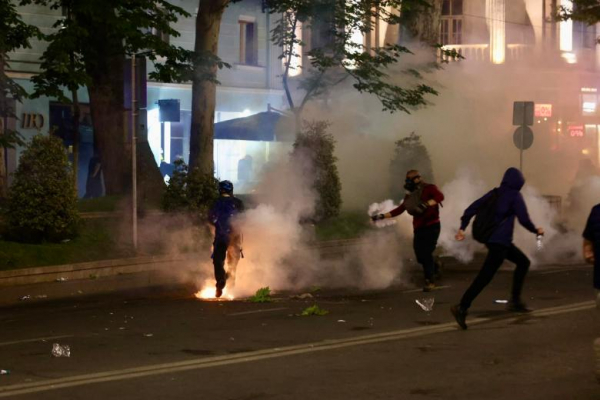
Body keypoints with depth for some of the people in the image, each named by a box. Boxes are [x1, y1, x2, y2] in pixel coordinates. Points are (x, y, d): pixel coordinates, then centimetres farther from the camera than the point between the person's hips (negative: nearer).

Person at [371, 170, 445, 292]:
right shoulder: (410, 196, 13)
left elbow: (440, 196, -25)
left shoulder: (429, 189, -7)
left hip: (431, 227, -7)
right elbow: (399, 210, 14)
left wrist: (426, 204, -40)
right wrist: (381, 216, 9)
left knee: (426, 253, -15)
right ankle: (435, 268, 34)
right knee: (420, 256, 5)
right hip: (418, 229, 7)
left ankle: (430, 281, -8)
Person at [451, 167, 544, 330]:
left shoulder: (494, 193, 11)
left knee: (523, 262, 21)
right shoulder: (515, 196, -7)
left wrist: (462, 227, 5)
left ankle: (515, 301, 19)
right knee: (485, 275, -11)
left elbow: (472, 208, 5)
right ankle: (462, 308, -19)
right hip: (500, 241, -8)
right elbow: (524, 219, -11)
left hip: (490, 237, 8)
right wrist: (536, 230, 7)